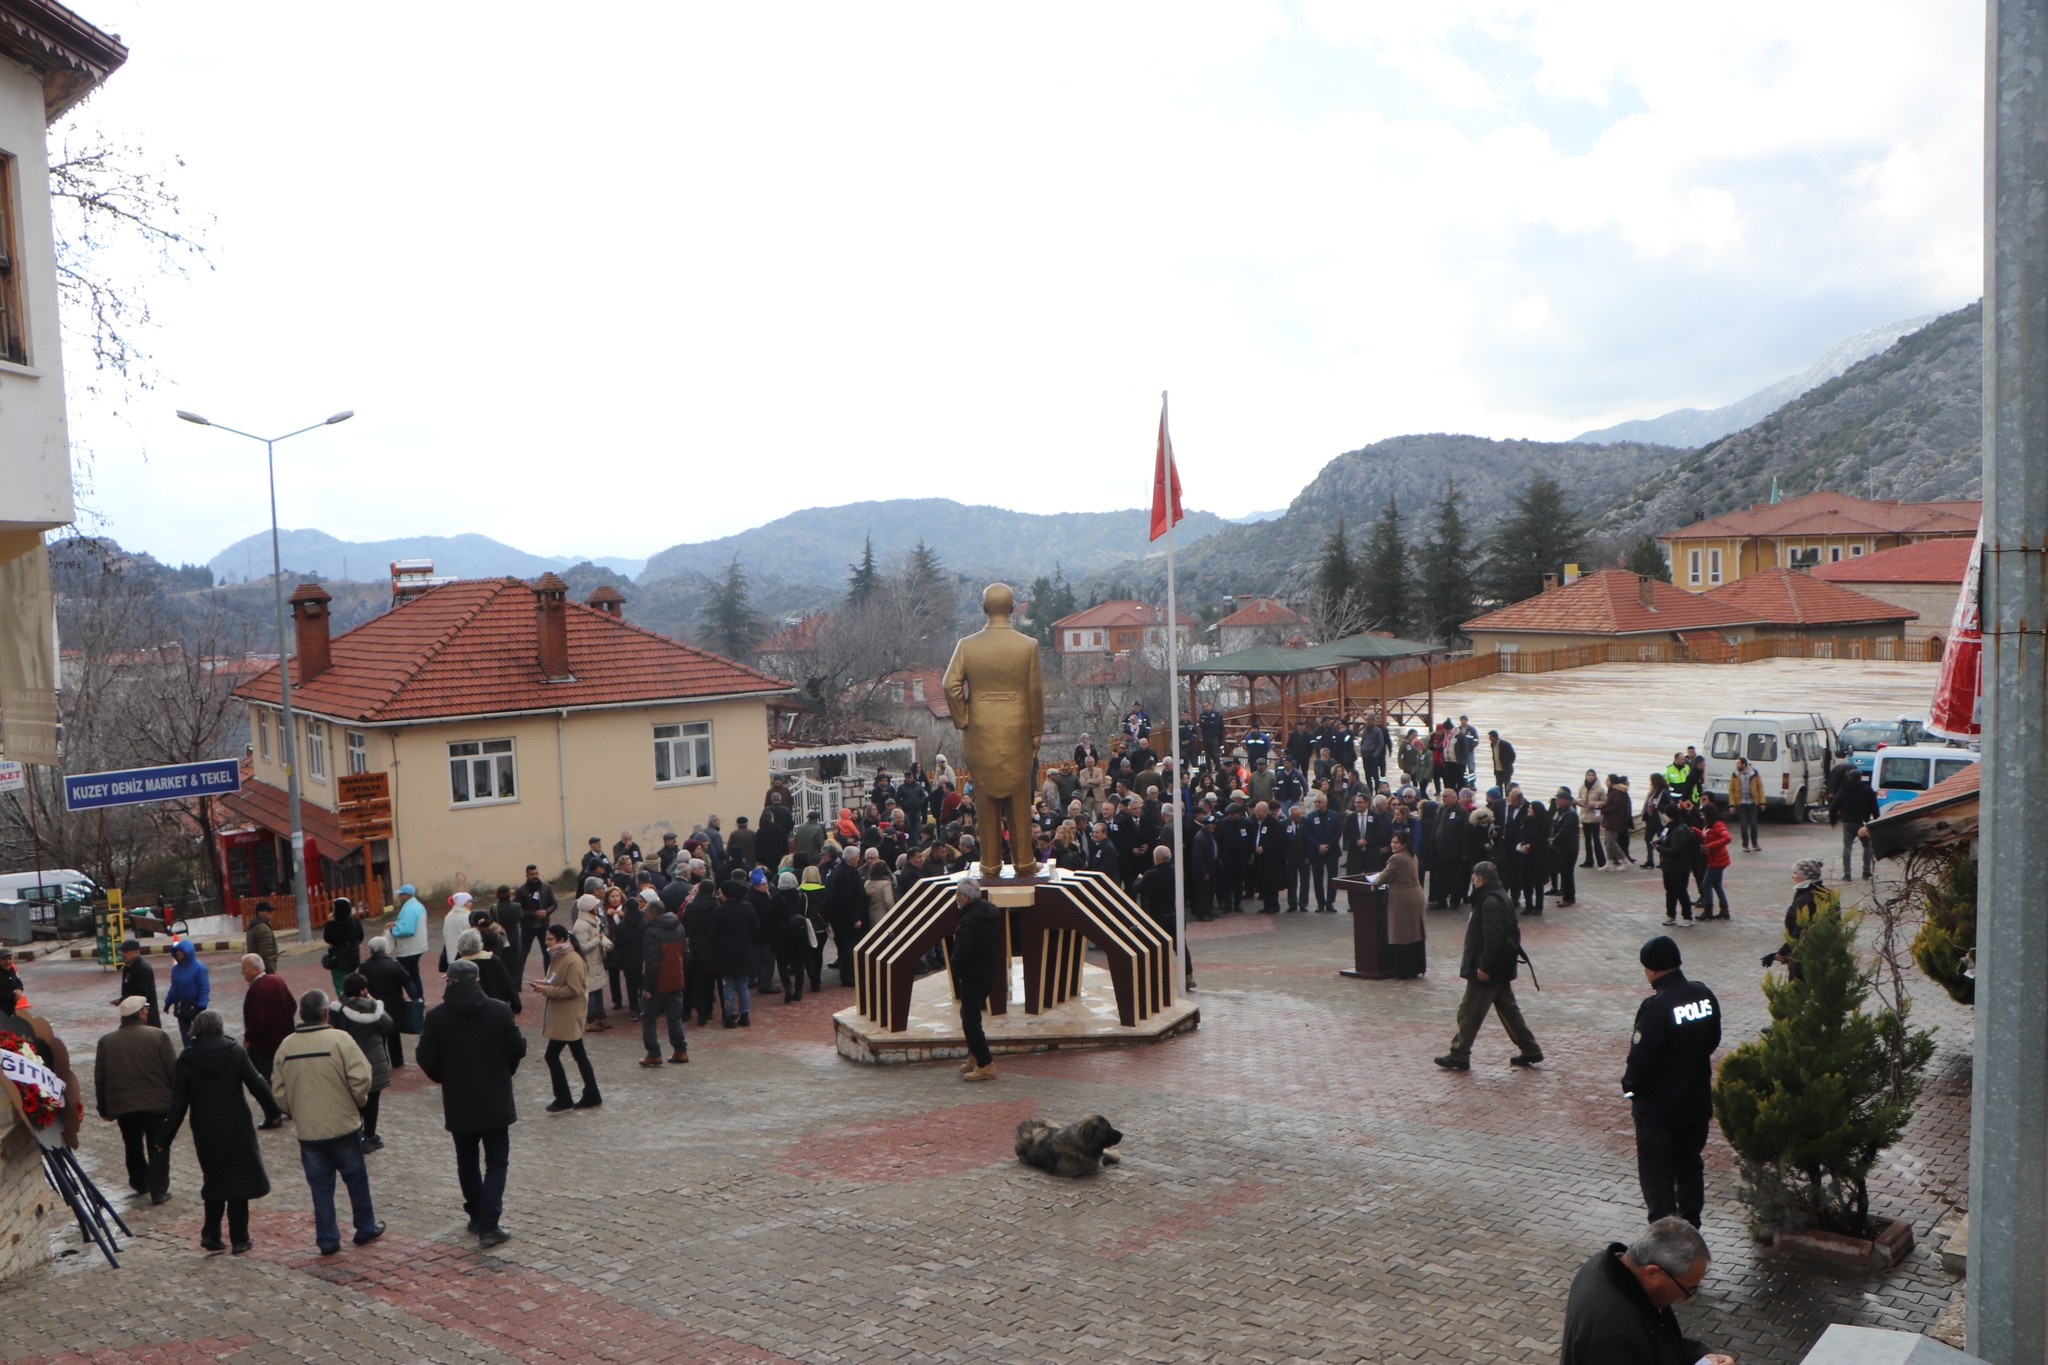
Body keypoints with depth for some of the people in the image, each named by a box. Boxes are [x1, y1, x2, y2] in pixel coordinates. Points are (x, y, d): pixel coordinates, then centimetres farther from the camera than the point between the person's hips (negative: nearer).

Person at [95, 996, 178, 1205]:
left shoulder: (106, 1041, 2)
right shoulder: (158, 1036, -8)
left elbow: (99, 1079, 6)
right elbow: (173, 1071, -7)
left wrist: (104, 1109, 16)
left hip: (122, 1106, 3)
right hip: (157, 1103, -3)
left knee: (133, 1146, 22)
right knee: (157, 1148, 8)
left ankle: (140, 1183, 34)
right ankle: (159, 1190, 6)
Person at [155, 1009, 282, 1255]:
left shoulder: (185, 1060, -3)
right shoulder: (234, 1052, -6)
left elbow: (178, 1104, -3)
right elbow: (257, 1084, -5)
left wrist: (165, 1137, 5)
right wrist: (273, 1112, 7)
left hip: (206, 1133, 2)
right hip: (237, 1128, -2)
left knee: (214, 1180, 18)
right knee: (239, 1179, 7)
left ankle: (210, 1234, 15)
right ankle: (239, 1239, 10)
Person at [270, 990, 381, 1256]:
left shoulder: (286, 1046, -1)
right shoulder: (339, 1039, -14)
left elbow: (279, 1093, 4)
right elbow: (360, 1078, -18)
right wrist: (359, 1103, 1)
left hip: (307, 1131, 3)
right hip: (344, 1125, -3)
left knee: (320, 1186, 12)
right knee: (356, 1179, 14)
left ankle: (327, 1240, 14)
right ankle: (365, 1229, 25)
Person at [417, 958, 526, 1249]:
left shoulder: (437, 1017, -9)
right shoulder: (499, 1010, -9)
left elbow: (426, 1059, -6)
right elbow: (517, 1048, -5)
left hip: (459, 1104, 1)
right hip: (495, 1102, -1)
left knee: (467, 1162, 19)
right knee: (496, 1161, 6)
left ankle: (477, 1218, 28)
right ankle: (488, 1226, -5)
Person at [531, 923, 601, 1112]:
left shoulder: (573, 961, -20)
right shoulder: (558, 957, 11)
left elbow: (572, 990, -23)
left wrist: (546, 990, -20)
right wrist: (545, 983, 4)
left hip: (568, 1017, -10)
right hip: (562, 1016, 10)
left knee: (552, 1055, -6)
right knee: (579, 1055, 13)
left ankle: (563, 1099, 5)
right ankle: (591, 1096, 20)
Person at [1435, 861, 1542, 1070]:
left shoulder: (1490, 902, -21)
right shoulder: (1501, 897, 11)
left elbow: (1493, 938, -26)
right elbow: (1512, 933, 19)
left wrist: (1484, 966, -23)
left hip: (1489, 970, -10)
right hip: (1501, 969, 10)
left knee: (1469, 1012, -1)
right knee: (1508, 1008, 17)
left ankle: (1459, 1056, 7)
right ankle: (1530, 1050, 21)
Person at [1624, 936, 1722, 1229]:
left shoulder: (1655, 1007, -26)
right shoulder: (1705, 996, -4)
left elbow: (1640, 1058, -22)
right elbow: (1713, 1040, 9)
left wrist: (1630, 1085, -3)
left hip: (1658, 1108, -7)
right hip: (1698, 1102, 7)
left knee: (1657, 1173, 6)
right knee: (1691, 1166, 21)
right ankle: (1691, 1226, 34)